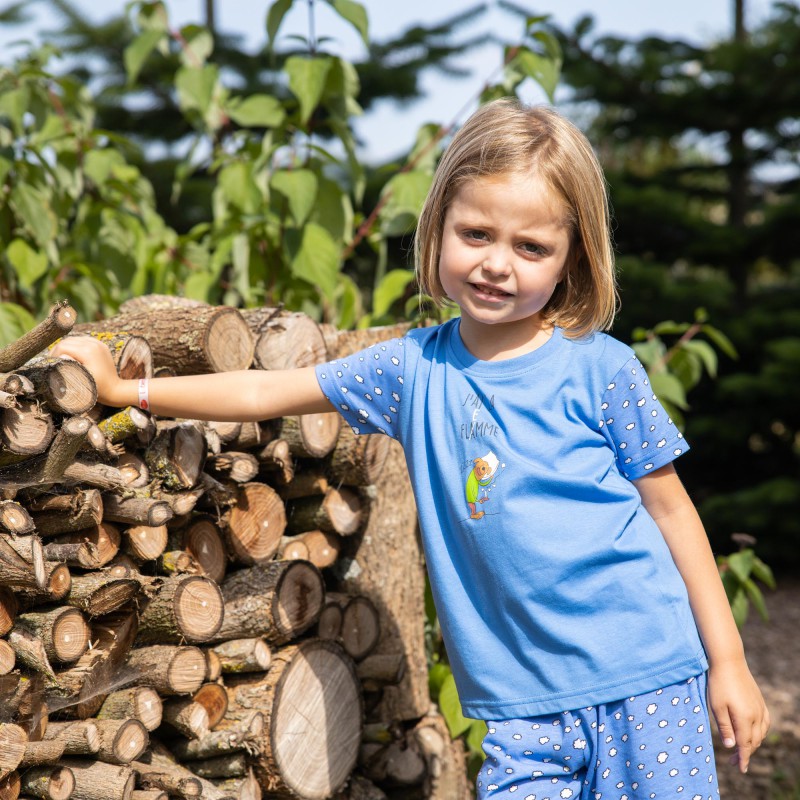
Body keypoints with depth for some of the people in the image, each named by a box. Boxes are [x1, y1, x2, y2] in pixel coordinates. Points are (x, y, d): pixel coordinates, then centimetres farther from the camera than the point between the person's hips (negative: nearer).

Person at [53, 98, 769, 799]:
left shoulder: (599, 370, -5)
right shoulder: (414, 369, 3)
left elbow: (671, 509, 2)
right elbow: (266, 392, 12)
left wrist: (728, 661, 2)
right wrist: (120, 387, 15)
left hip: (647, 681, -2)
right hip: (523, 702, 2)